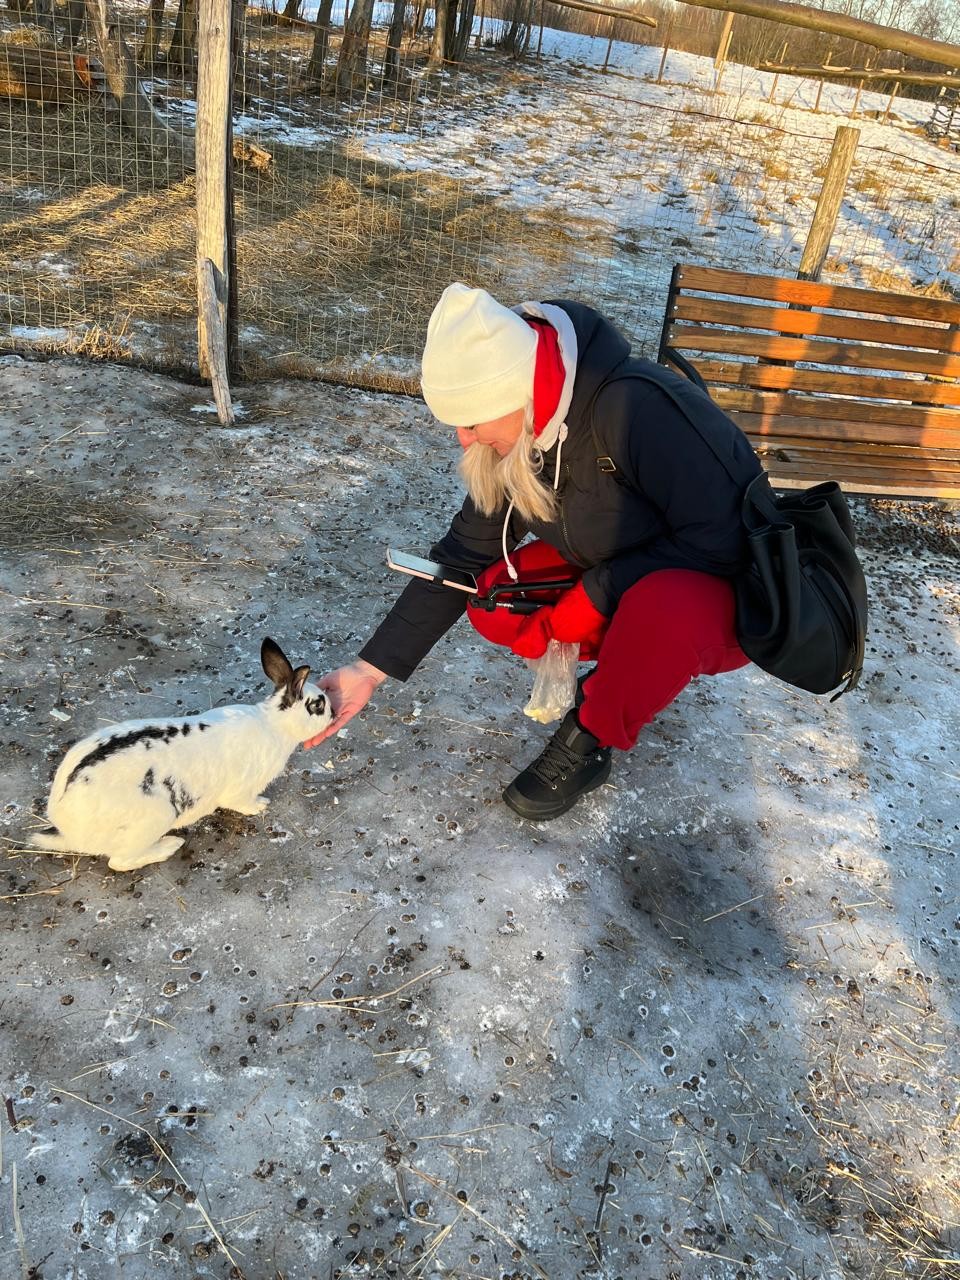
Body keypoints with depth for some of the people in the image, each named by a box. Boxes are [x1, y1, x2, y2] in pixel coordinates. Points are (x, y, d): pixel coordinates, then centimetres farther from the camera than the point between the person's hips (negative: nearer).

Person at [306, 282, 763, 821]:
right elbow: (464, 556, -5)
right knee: (492, 597, -13)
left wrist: (598, 593, -25)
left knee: (659, 609, -40)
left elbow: (721, 537, -28)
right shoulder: (512, 443, -9)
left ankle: (588, 743, -11)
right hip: (617, 582, 7)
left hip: (724, 595, -6)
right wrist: (371, 669, -7)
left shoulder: (638, 407, -32)